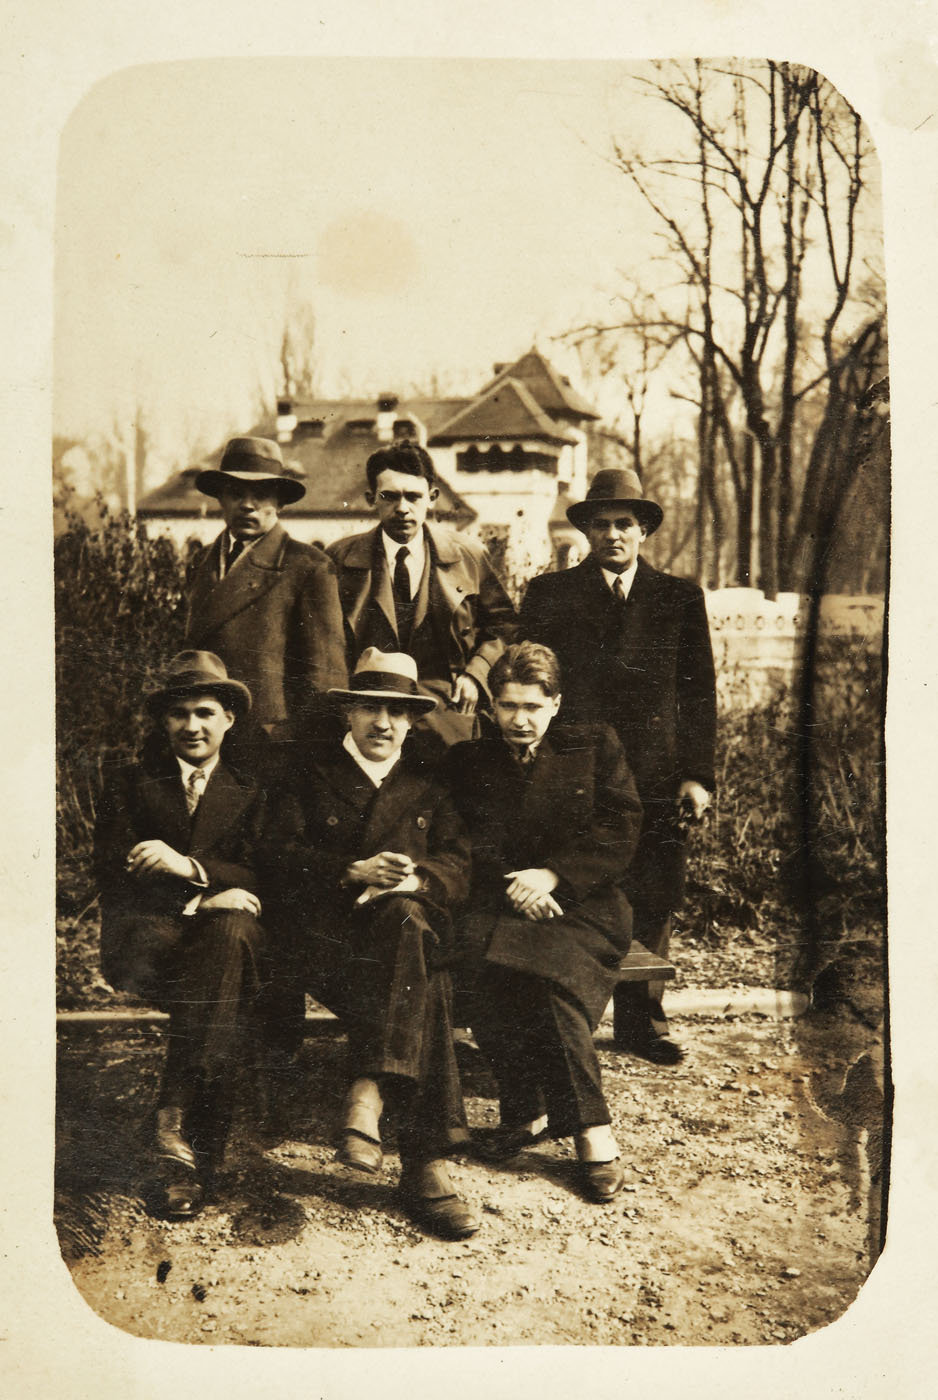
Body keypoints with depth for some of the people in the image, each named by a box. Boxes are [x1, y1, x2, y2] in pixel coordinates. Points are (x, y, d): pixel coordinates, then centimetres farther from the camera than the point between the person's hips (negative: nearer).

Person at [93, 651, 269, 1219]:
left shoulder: (250, 795, 19)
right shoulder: (128, 783, 18)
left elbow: (258, 880, 4)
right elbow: (112, 874, 3)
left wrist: (188, 865, -15)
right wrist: (200, 898, -13)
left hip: (227, 935, 2)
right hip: (144, 941, -1)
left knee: (232, 930, -37)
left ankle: (175, 1125, -39)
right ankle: (199, 1146, -38)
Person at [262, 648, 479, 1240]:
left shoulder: (429, 781, 19)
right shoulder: (312, 772, 15)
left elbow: (459, 865, 8)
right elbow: (284, 857, 3)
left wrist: (414, 879, -14)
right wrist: (354, 871, -13)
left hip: (409, 922, 2)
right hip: (327, 930, -2)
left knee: (406, 918, -37)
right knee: (423, 987, -33)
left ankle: (370, 1091, -39)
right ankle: (425, 1163, -36)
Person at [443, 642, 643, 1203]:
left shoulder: (595, 746, 12)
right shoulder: (468, 762, 17)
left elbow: (620, 832, 3)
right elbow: (467, 846, 8)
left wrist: (552, 875, -10)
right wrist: (515, 886, -10)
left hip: (583, 904, -1)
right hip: (502, 905, 2)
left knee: (551, 977, -33)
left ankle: (530, 1110, -14)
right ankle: (591, 1127, -14)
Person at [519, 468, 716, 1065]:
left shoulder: (681, 598, 11)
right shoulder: (549, 594, 9)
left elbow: (699, 694, 9)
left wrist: (698, 774, 0)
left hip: (656, 780, 2)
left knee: (653, 904, 7)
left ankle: (641, 1020, 24)